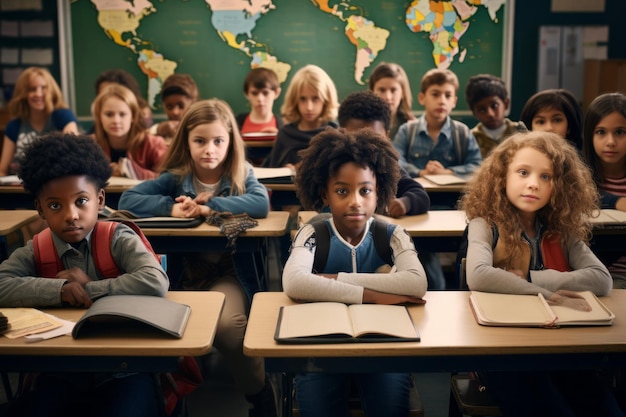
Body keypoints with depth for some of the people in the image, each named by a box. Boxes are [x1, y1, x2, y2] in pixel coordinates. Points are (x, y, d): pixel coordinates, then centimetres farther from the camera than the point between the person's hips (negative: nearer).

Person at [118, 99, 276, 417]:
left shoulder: (241, 175, 0)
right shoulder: (175, 178, 1)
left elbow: (261, 204, -21)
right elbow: (127, 201, -8)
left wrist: (210, 206, -27)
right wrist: (170, 207, -22)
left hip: (229, 272, -1)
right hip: (185, 273, 2)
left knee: (226, 324, -29)